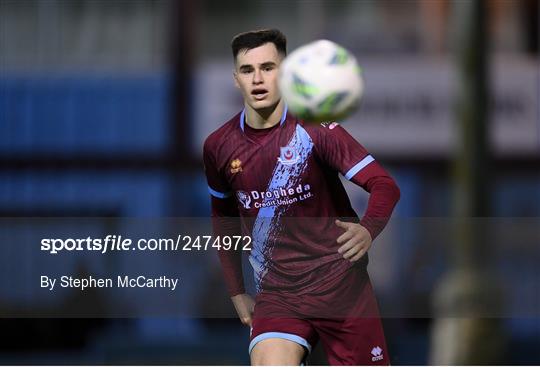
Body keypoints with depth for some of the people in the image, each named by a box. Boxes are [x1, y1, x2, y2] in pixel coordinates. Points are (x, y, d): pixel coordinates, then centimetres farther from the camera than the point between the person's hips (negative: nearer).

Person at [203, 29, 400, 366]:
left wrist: (367, 230, -36)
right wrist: (237, 292, 17)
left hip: (340, 284, -2)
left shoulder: (314, 129, -11)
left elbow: (385, 185, -15)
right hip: (276, 294, 2)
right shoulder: (219, 147, 1)